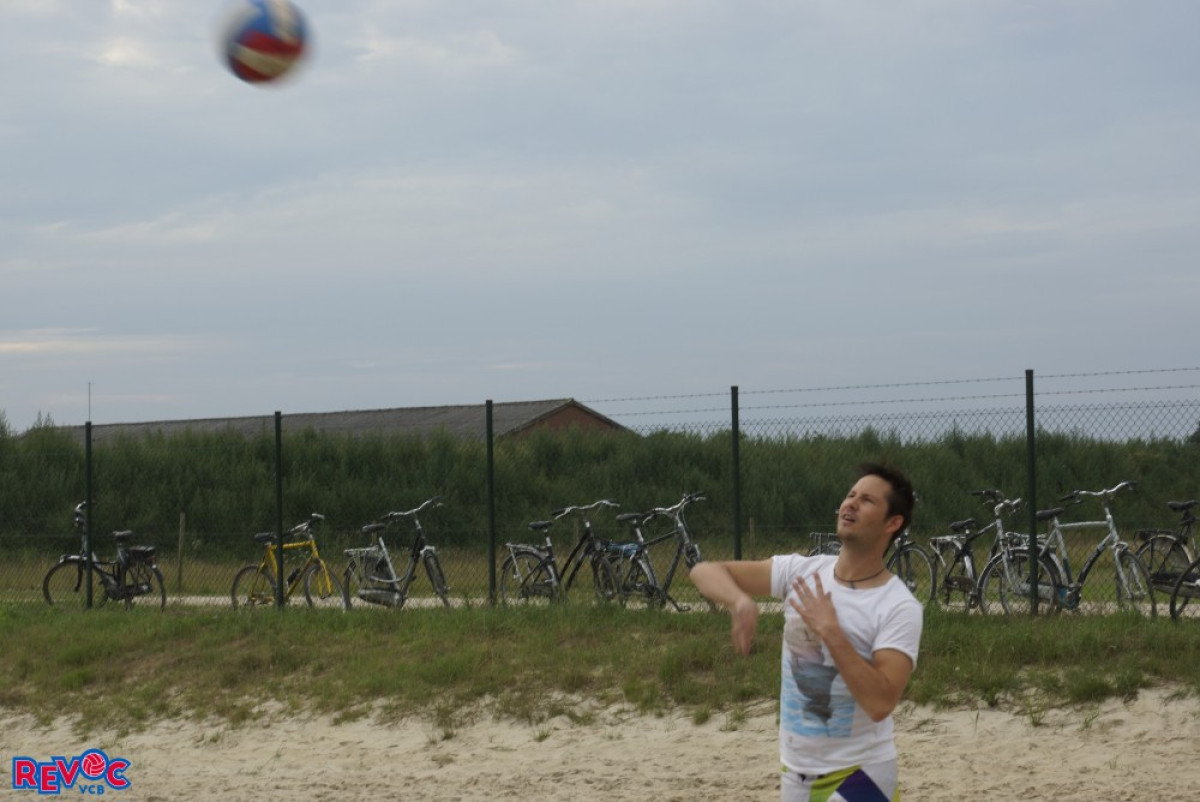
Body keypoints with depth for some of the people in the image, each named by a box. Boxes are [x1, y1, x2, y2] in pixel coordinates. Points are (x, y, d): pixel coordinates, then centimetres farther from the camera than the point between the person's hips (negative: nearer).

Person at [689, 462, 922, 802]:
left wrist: (830, 631, -28)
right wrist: (741, 601, -22)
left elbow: (880, 703, -27)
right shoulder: (801, 571, -1)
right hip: (796, 773, 6)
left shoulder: (900, 607, -16)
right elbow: (705, 571, -1)